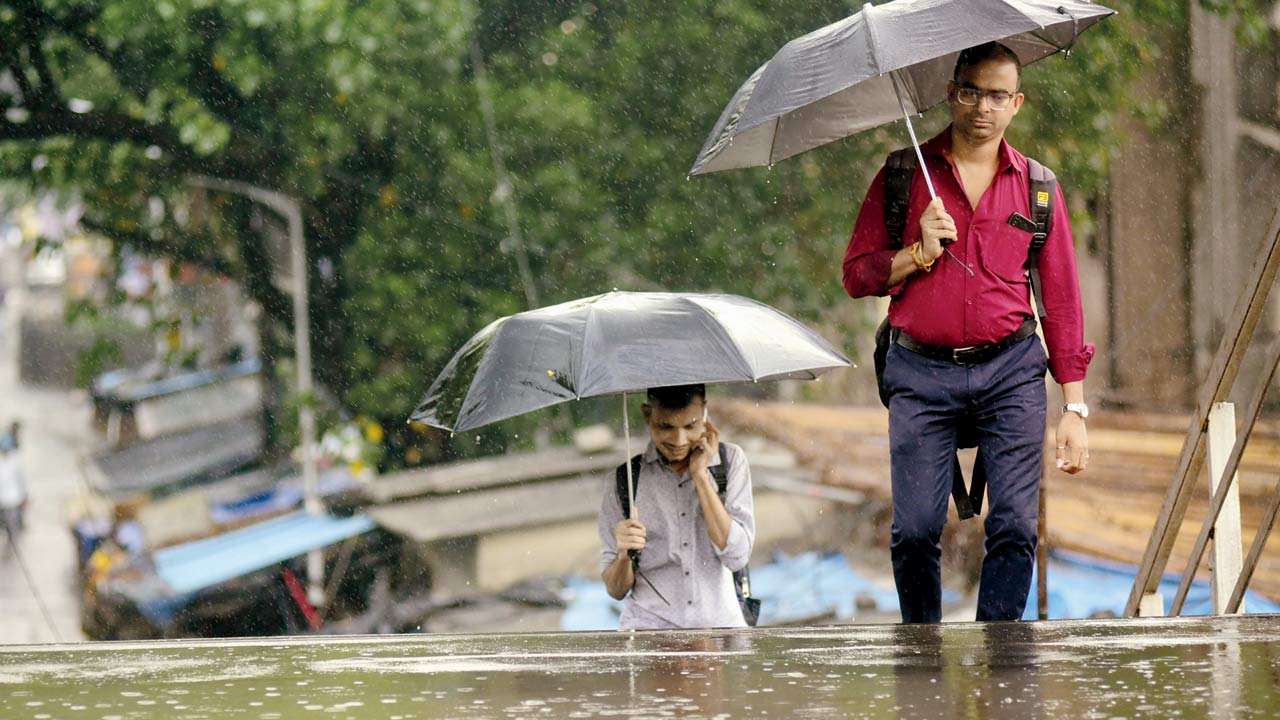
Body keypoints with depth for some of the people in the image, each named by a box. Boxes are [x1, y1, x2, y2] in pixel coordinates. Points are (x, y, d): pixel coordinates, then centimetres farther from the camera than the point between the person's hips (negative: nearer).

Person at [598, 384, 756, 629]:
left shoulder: (731, 460, 7)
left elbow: (737, 556, -5)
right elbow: (616, 589, 7)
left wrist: (700, 475, -5)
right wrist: (623, 556, -16)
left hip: (718, 623, 1)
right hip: (649, 626, -1)